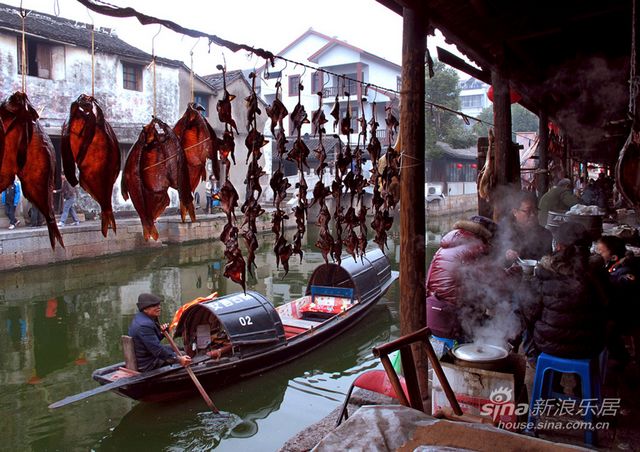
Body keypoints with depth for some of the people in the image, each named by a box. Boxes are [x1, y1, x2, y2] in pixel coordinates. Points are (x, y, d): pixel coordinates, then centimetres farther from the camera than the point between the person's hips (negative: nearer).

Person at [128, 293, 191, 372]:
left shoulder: (139, 318, 4)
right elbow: (158, 350, -31)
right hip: (147, 364, -11)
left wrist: (162, 333, -5)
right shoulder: (144, 325, -30)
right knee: (183, 354, -9)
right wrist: (178, 359, -28)